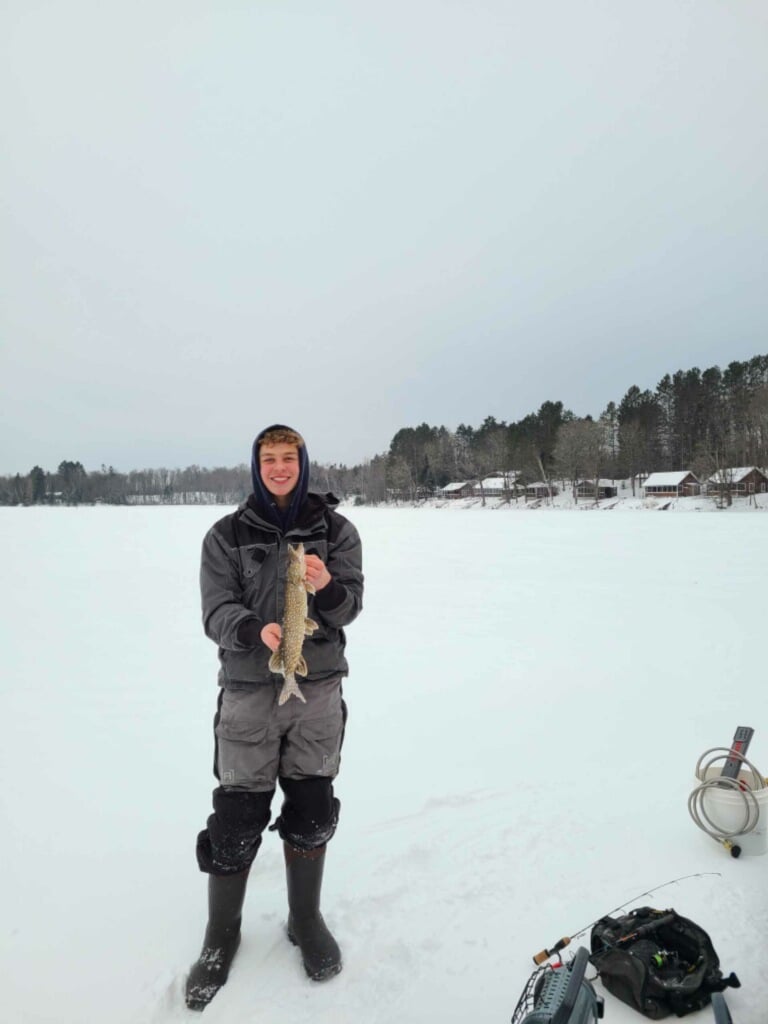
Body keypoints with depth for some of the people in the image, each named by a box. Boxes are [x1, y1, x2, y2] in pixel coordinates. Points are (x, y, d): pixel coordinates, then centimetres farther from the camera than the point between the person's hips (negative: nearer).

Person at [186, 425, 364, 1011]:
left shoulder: (336, 529, 2)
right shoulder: (227, 535, 0)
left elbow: (350, 607, -5)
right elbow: (217, 611, -7)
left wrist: (327, 587, -28)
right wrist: (256, 630, -27)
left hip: (319, 688, 1)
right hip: (249, 689, -1)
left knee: (312, 810, 12)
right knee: (236, 818, 5)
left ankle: (306, 919, 36)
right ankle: (222, 934, 29)